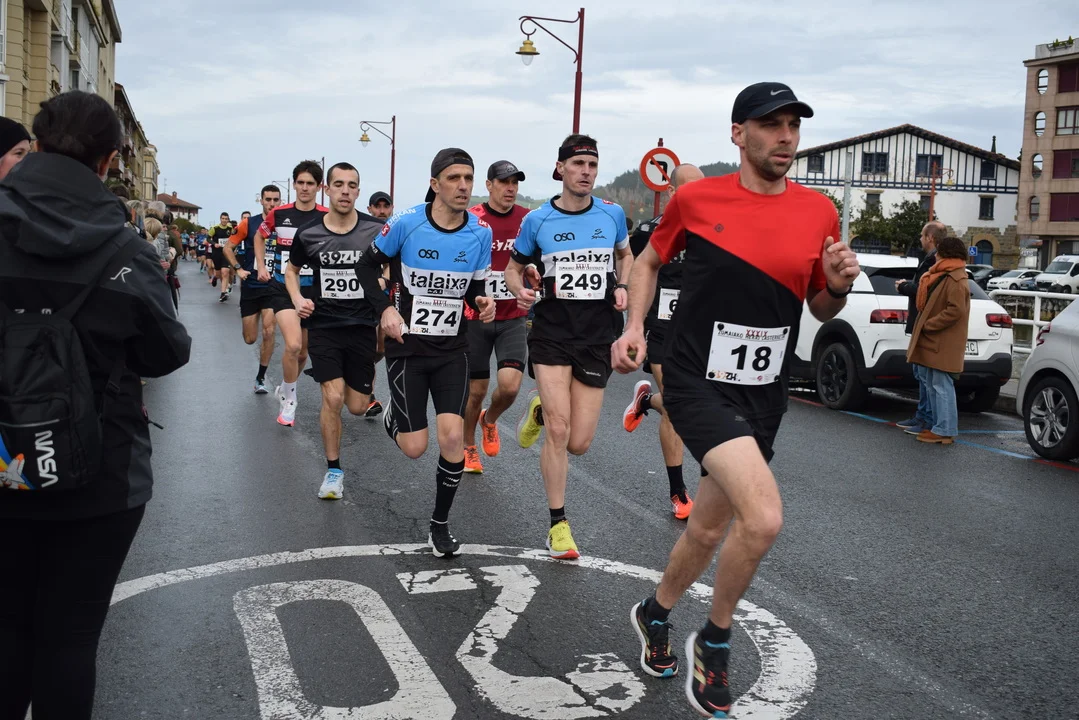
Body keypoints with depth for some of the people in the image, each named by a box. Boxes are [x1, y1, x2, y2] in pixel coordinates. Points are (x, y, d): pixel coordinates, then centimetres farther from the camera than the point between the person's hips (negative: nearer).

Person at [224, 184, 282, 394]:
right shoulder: (248, 224, -3)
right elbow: (228, 248, 4)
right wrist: (238, 269, -7)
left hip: (274, 286, -1)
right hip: (250, 286, 1)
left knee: (268, 331, -14)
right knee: (250, 338, 5)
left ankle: (261, 378, 0)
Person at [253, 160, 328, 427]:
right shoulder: (278, 214, -2)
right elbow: (259, 237, 18)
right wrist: (261, 267, 11)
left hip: (314, 291, 1)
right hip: (283, 288, -1)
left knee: (302, 351, 11)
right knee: (293, 345, -19)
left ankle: (286, 390, 39)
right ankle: (289, 401, 2)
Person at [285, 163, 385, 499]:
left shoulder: (377, 230, -7)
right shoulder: (308, 234, -3)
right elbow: (292, 270, 15)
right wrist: (298, 300, -2)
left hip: (362, 326, 0)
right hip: (324, 326, 0)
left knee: (357, 406, 5)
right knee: (333, 398, -13)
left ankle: (366, 377, 43)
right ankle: (333, 470, 5)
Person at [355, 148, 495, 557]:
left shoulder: (480, 232, -3)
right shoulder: (406, 223, -12)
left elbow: (475, 290, 8)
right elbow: (367, 266, 0)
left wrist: (483, 305, -15)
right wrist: (385, 309, -14)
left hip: (452, 350, 2)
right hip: (407, 346, -2)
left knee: (453, 435, -12)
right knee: (415, 448, -1)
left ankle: (440, 525, 9)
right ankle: (393, 416, 38)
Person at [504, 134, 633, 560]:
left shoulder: (612, 215, 4)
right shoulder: (537, 220, -1)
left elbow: (626, 256, 22)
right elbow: (513, 268, 12)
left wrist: (622, 288, 2)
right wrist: (521, 290, -10)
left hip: (597, 337, 2)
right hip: (551, 331, -2)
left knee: (578, 444, 2)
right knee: (558, 431, -12)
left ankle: (540, 411, 37)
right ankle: (558, 525, 4)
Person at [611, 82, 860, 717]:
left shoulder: (819, 212, 2)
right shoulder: (696, 199, -4)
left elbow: (822, 311, 13)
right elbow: (650, 261, 13)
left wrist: (839, 284, -9)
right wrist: (635, 328, -1)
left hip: (763, 397, 5)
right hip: (697, 383, -4)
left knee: (709, 531, 16)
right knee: (764, 519, -22)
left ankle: (655, 614, 46)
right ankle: (715, 642, 5)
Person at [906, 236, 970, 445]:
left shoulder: (955, 280, -15)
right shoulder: (944, 277, 18)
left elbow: (955, 310, -23)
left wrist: (928, 324, -19)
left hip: (943, 344, -10)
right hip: (934, 342, 10)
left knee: (941, 386, -7)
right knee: (933, 384, 14)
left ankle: (944, 430, -4)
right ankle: (936, 425, 21)